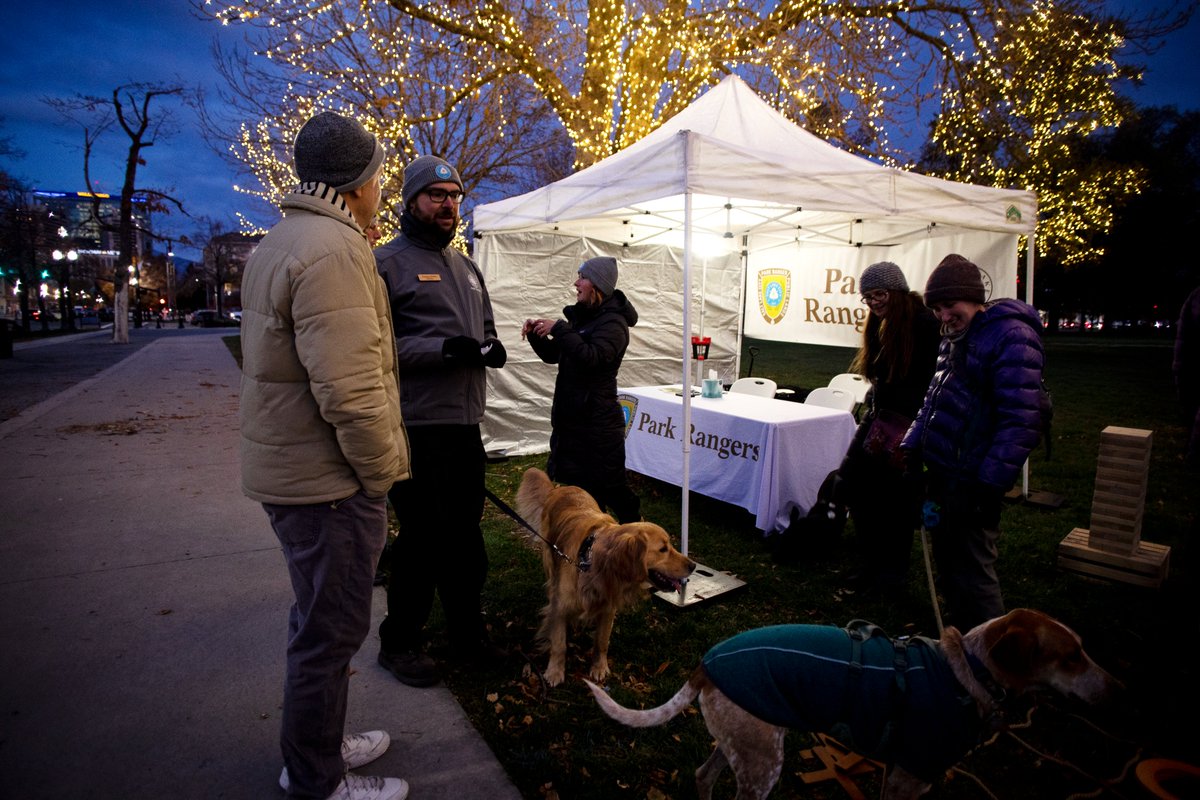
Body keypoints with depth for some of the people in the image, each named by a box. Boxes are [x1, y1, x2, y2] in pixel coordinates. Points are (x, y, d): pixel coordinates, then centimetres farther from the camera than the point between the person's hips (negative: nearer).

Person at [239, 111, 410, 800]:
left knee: (322, 619, 23)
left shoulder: (280, 242, 15)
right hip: (329, 481, -11)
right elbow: (350, 390, -26)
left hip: (288, 468, 11)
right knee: (333, 631, 5)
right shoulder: (334, 248, -20)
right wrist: (381, 473, -15)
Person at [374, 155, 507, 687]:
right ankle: (399, 641, 23)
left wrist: (492, 349, 3)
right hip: (418, 424, -7)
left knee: (465, 533, 16)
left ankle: (467, 633, 33)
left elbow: (486, 328, 26)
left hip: (466, 423, 7)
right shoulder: (387, 263, -5)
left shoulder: (467, 267, 20)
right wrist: (443, 349, -22)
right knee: (422, 536, 1)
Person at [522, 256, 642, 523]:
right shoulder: (581, 317, 12)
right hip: (571, 416, 9)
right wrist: (536, 334, 0)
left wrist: (559, 329, -25)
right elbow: (553, 355, 17)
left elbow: (591, 358, -29)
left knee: (606, 484, 1)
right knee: (578, 482, 15)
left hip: (597, 421, -9)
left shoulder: (613, 322, -13)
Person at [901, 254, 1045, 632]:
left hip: (973, 480, -9)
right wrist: (914, 444, 13)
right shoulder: (955, 338, 13)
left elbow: (1021, 419, -22)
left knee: (972, 571, -1)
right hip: (941, 471, 9)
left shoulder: (1011, 336, -15)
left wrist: (992, 482, -23)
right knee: (947, 562, 19)